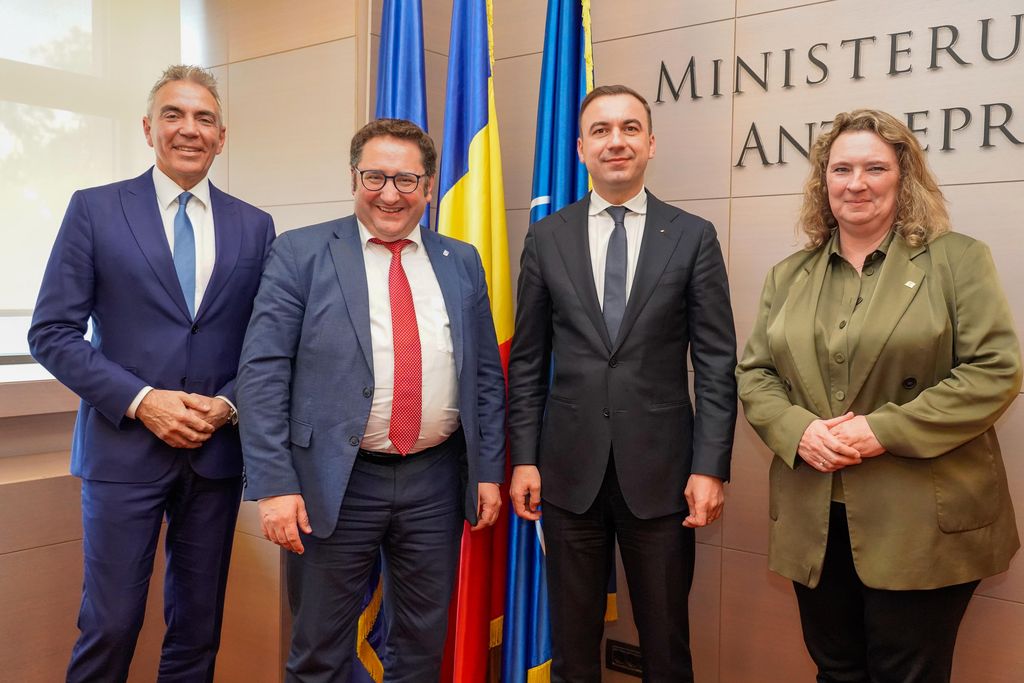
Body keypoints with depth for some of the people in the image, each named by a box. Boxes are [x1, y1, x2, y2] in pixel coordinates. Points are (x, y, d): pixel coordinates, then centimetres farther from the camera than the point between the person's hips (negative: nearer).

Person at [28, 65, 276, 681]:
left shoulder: (254, 226, 7)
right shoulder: (95, 210, 0)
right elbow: (52, 332, -3)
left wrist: (228, 403, -9)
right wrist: (140, 400, -13)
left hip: (218, 449, 3)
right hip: (124, 448, -2)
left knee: (198, 627, 13)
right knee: (110, 625, 3)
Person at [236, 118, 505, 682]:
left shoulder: (461, 262, 8)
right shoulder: (300, 254, -3)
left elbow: (486, 375, 9)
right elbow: (263, 371, -8)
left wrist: (489, 470, 4)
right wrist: (274, 485, -14)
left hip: (436, 480, 3)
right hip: (334, 481, -3)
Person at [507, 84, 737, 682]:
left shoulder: (693, 237, 1)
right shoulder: (547, 238, 5)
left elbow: (717, 363, -1)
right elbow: (528, 360, 6)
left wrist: (711, 467, -7)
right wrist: (524, 457, 2)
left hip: (661, 469, -1)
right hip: (570, 469, 1)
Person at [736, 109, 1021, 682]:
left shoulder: (957, 259, -2)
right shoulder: (789, 275, 11)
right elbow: (754, 373, 9)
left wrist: (883, 430, -17)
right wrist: (798, 429, -11)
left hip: (921, 524, -3)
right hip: (814, 523, 4)